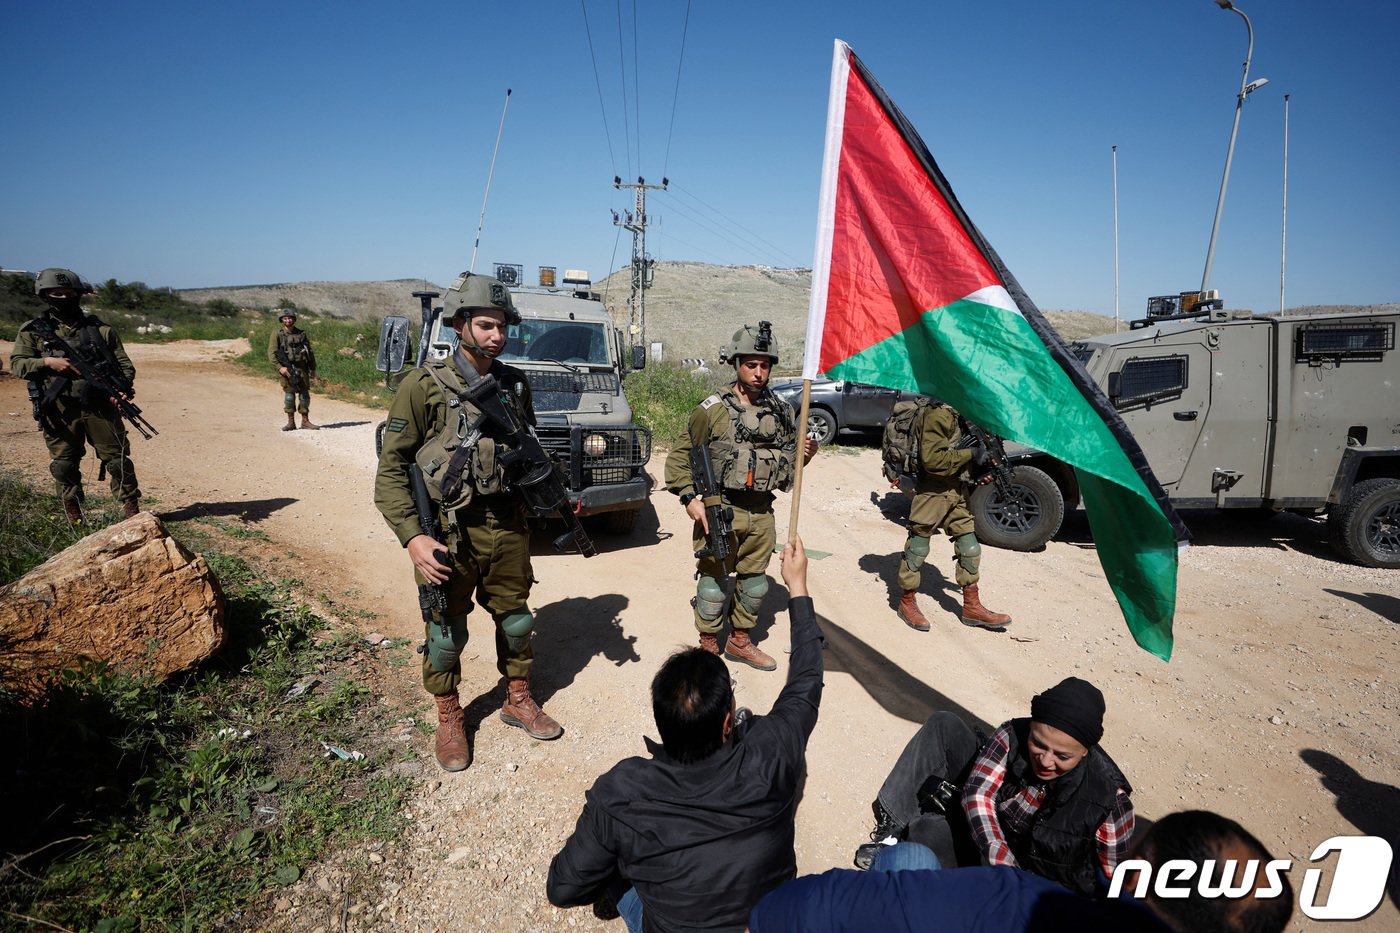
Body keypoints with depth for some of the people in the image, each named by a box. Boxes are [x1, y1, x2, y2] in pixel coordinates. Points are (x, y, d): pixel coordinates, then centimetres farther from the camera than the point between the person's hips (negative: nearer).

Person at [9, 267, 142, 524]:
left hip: (100, 406, 0)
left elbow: (124, 364, 8)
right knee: (64, 465, 6)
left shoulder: (100, 329, 9)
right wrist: (47, 362, -13)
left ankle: (132, 511, 8)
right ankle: (73, 518, 19)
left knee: (118, 459, -1)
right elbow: (16, 363, 5)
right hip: (59, 411, 1)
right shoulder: (33, 331, 9)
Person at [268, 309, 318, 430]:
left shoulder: (302, 333, 10)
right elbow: (271, 353, -5)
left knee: (305, 395, 3)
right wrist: (280, 367, -17)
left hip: (302, 369, 3)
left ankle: (305, 421, 10)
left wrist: (313, 369, 12)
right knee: (289, 395, -1)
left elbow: (310, 352, 16)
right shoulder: (277, 334, 1)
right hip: (287, 369, -3)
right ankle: (291, 422, 6)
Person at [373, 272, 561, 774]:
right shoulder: (425, 385, -11)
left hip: (508, 526, 4)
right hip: (448, 533, -4)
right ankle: (449, 720, 33)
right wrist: (412, 536, -19)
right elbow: (391, 466, -11)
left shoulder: (515, 384, 4)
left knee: (516, 621, 17)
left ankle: (518, 701, 39)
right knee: (446, 633, 11)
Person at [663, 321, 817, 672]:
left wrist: (802, 455, -5)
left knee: (754, 580, 16)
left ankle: (740, 640, 35)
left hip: (762, 514, 5)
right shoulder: (712, 409, -9)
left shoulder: (781, 411, 5)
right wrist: (690, 498, -13)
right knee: (714, 580, 5)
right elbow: (680, 456, -5)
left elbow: (787, 459, 17)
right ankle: (708, 646, 24)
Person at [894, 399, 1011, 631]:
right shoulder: (938, 414, -20)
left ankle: (972, 607, 21)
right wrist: (970, 454, -20)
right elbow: (932, 459, -25)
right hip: (933, 492, -9)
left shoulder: (958, 411, 12)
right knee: (917, 547, 4)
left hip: (956, 490, 10)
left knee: (969, 548, 11)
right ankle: (907, 602, 19)